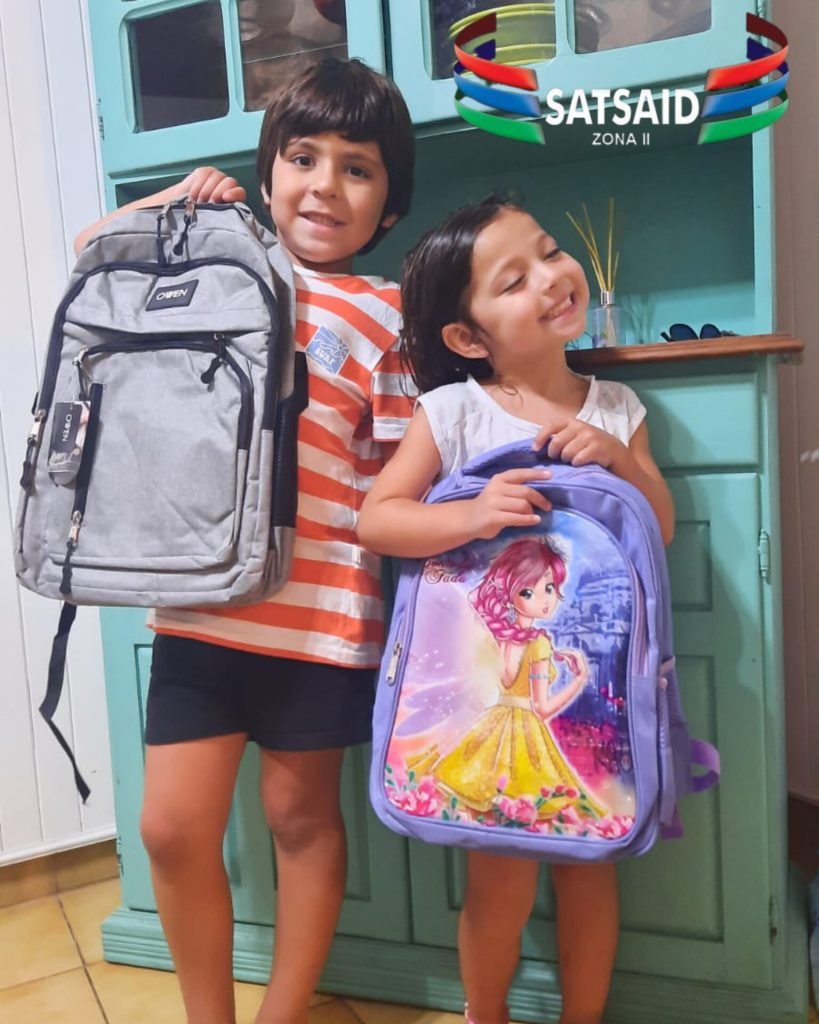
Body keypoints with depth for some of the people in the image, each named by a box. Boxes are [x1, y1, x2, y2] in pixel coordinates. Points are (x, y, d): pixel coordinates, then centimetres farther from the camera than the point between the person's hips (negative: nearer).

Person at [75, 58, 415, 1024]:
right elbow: (91, 251, 22)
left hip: (317, 611, -3)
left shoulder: (384, 311, -2)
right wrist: (176, 200, 10)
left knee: (301, 814, 14)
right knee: (172, 826, 9)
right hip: (198, 599, 4)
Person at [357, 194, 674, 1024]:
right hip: (488, 675, -2)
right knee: (502, 876, 7)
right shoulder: (451, 411, -9)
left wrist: (620, 459, -13)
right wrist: (472, 514, -27)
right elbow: (375, 520, -12)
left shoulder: (615, 407, 2)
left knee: (588, 859, 15)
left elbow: (661, 528, 5)